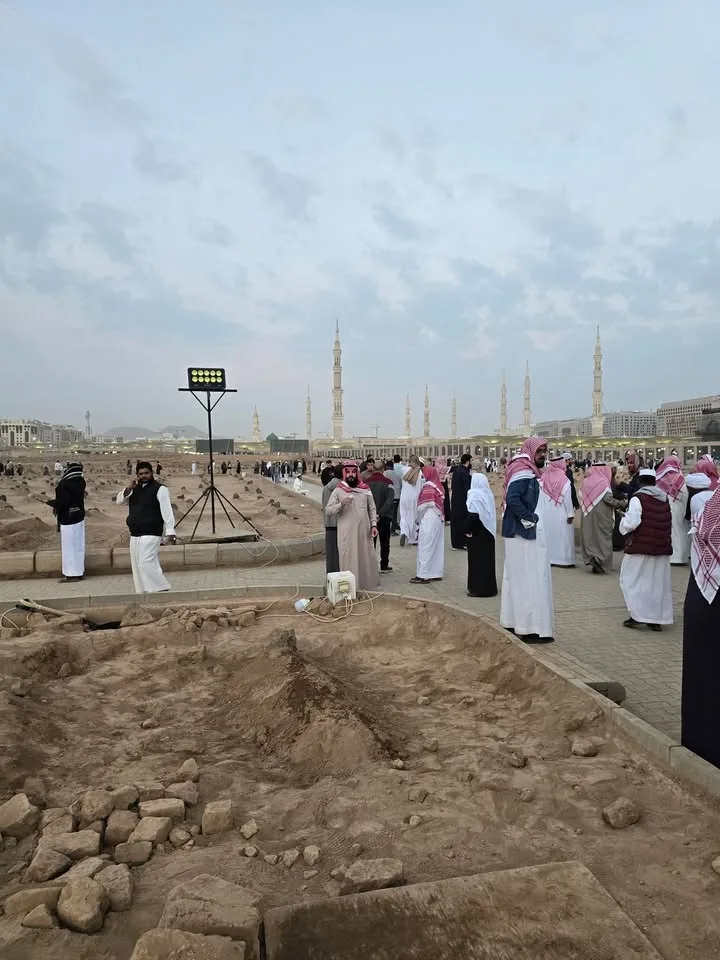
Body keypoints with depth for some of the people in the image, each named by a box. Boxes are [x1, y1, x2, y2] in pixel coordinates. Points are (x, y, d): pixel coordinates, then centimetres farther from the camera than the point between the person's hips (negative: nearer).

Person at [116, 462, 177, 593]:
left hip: (151, 534, -8)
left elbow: (166, 511, -13)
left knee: (147, 563, -18)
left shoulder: (159, 489, -7)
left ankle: (161, 591, -11)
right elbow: (119, 500, 13)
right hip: (134, 535, 8)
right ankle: (142, 592, 18)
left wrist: (170, 531, -20)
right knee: (137, 565, 10)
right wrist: (128, 489, -5)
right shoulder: (135, 489, 16)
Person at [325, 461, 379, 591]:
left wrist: (374, 524, 3)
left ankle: (368, 586, 23)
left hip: (364, 531, 3)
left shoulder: (365, 489, 8)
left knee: (366, 560, 10)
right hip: (347, 533, -3)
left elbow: (372, 508, 13)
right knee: (349, 561, 0)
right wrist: (341, 504, -21)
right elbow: (328, 511, -5)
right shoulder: (338, 491, -1)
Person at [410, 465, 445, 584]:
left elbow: (423, 506, -12)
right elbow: (440, 505, 8)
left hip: (428, 521, -8)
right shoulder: (438, 485, 8)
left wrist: (419, 518, 3)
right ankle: (436, 573, 16)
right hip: (439, 520, 8)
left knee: (425, 547, -4)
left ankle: (424, 575, -2)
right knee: (437, 546, 11)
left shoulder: (428, 486, -13)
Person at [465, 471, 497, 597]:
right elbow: (491, 514, 9)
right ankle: (489, 587, 20)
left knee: (477, 559, 1)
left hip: (477, 533, -7)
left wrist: (468, 530, -13)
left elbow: (473, 515, -22)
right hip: (489, 531, 7)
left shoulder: (474, 495, -15)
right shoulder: (488, 494, 7)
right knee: (487, 558, 13)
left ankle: (478, 588, 5)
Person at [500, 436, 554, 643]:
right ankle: (532, 629, 1)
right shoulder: (524, 472, -16)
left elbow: (511, 497, 16)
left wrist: (530, 518, 8)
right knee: (531, 579, -5)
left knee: (516, 577, 16)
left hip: (517, 531, 10)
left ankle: (512, 622, 26)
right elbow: (512, 498, -29)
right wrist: (529, 519, -18)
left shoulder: (524, 469, 13)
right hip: (524, 532, -10)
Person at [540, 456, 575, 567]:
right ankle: (563, 559, 7)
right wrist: (570, 514, -5)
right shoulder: (565, 480, -11)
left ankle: (549, 559, 15)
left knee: (549, 535, 10)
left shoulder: (543, 480, -3)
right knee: (562, 536, 4)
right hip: (560, 514, -3)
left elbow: (539, 498, -2)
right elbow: (568, 499, -10)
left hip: (546, 514, 3)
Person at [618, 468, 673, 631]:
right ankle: (657, 619, 14)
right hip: (663, 547, 6)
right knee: (659, 582, 11)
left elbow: (631, 523, -18)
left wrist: (624, 521, 1)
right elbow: (669, 524, 17)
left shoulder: (637, 498, -13)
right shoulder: (665, 498, 8)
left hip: (641, 546, -6)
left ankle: (637, 615, -1)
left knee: (631, 579, 6)